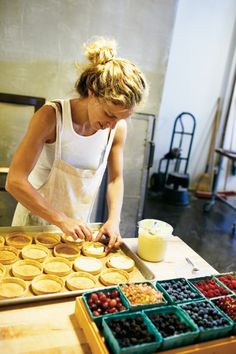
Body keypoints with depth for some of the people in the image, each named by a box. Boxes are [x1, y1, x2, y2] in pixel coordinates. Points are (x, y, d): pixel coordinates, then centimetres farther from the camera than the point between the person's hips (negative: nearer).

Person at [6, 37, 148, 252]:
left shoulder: (118, 128, -13)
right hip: (36, 219, -3)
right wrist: (61, 220, -30)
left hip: (77, 226, 3)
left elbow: (115, 179, 0)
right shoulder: (51, 116, -25)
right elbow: (14, 181, -26)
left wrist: (114, 220, -15)